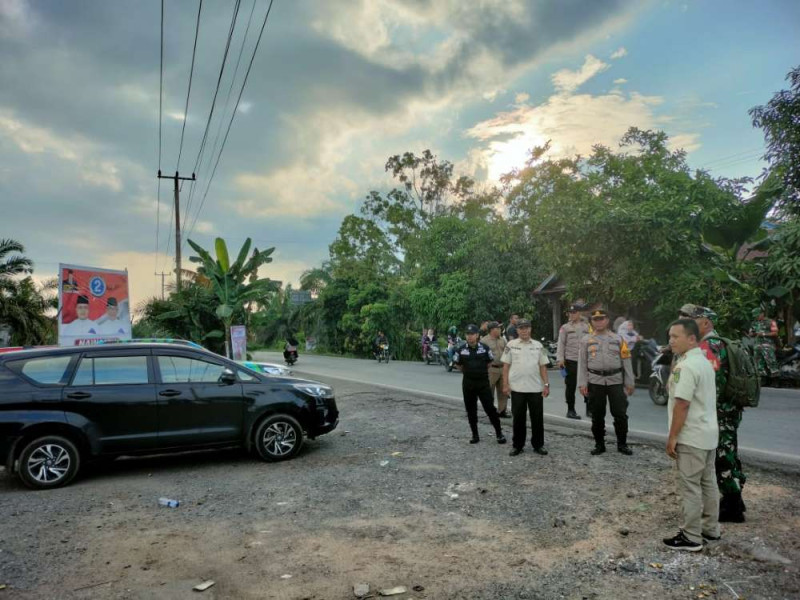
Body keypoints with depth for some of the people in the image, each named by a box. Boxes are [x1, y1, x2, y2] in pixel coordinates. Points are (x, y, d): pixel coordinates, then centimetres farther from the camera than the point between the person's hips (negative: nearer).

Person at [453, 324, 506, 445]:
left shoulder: (485, 348, -3)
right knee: (471, 410, 7)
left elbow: (490, 362, 12)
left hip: (483, 382, -1)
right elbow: (457, 364, 13)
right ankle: (475, 435, 19)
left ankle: (499, 433, 10)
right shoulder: (461, 349, -2)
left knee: (490, 408, -2)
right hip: (468, 384, 2)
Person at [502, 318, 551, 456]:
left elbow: (543, 366, 7)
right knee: (518, 418, 7)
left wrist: (546, 384, 1)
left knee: (537, 418, 7)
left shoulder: (538, 345, 5)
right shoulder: (511, 345, 1)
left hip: (536, 388, 1)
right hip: (517, 388, -1)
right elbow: (506, 365, 2)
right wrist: (505, 384, -4)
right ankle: (517, 445, 19)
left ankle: (538, 445, 20)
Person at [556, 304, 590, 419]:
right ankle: (570, 410, 13)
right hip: (570, 361, -2)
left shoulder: (586, 327, 9)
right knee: (571, 387, 3)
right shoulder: (565, 327, 2)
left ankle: (589, 409, 19)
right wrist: (560, 359, -10)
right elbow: (561, 344, -1)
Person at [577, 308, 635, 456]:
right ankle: (599, 445, 20)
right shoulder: (586, 340, 6)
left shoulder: (618, 339, 7)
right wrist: (582, 383, -4)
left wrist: (629, 383, 3)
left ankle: (622, 444, 17)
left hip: (615, 381, 0)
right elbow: (582, 363, 3)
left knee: (620, 413, 1)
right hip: (595, 382, 0)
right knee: (597, 415, 7)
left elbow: (626, 361, 7)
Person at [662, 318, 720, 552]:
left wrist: (672, 437, -17)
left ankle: (691, 537, 6)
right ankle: (710, 528, 29)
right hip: (708, 434, 10)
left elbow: (682, 404, -24)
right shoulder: (705, 362, 11)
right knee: (708, 483, 17)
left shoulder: (686, 366, -22)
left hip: (691, 437, -10)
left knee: (690, 487, -1)